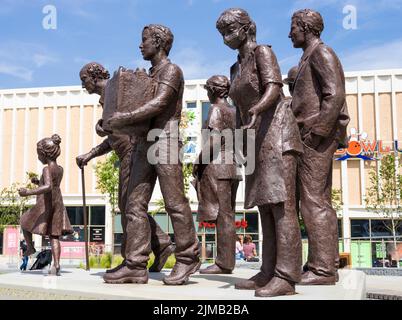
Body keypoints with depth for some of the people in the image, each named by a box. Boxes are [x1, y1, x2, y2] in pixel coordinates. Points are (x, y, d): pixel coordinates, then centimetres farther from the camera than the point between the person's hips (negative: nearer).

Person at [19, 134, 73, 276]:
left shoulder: (47, 169, -16)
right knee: (54, 235, 5)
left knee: (24, 222, 20)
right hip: (58, 204, 7)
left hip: (44, 205, -7)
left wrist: (28, 192, -35)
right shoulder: (60, 169, 9)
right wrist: (38, 182, 19)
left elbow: (48, 187, -33)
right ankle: (56, 265, -4)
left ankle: (30, 247, 30)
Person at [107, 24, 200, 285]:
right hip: (144, 143, 9)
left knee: (175, 202, -6)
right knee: (136, 204, 0)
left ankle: (188, 258, 4)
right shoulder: (149, 75, 25)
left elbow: (158, 105, -15)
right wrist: (116, 120, 15)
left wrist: (125, 119, -13)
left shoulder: (171, 70, 0)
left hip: (165, 139, -8)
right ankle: (136, 266, -1)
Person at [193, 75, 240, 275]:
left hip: (217, 166, -8)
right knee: (227, 215, 9)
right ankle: (227, 260, 13)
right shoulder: (233, 111, 17)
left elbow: (214, 139, -16)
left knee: (221, 214, -7)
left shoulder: (216, 109, -6)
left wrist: (198, 162, -10)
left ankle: (224, 263, -5)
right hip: (232, 166, 8)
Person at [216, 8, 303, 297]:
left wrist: (257, 110, -35)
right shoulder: (236, 68, 22)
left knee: (281, 203, -15)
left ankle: (286, 277, -17)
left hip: (276, 131, -9)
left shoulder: (263, 51, -2)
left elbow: (274, 89, -16)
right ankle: (269, 273, 5)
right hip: (257, 139, 9)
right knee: (266, 205, 3)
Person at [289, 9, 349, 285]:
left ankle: (322, 269, -9)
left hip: (317, 136, -10)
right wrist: (314, 134, 14)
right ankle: (328, 262, 13)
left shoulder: (321, 53, -6)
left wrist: (316, 134, -20)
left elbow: (335, 95, -18)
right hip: (316, 138, 10)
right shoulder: (312, 58, 23)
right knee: (321, 201, 9)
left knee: (313, 201, -12)